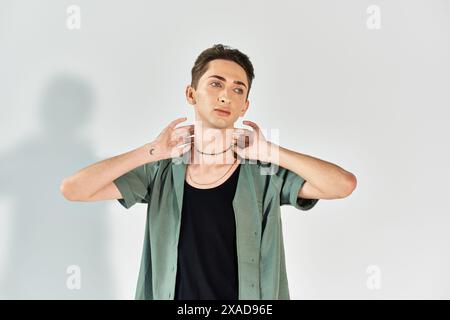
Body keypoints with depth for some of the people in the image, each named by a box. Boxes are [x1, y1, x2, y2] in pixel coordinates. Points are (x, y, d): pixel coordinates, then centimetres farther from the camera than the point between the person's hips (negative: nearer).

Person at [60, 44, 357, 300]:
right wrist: (151, 150, -18)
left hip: (251, 295, 0)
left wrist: (268, 150, -21)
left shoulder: (266, 173, -11)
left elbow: (344, 184, -23)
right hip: (172, 292, 1)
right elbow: (72, 189, -14)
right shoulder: (160, 172, -8)